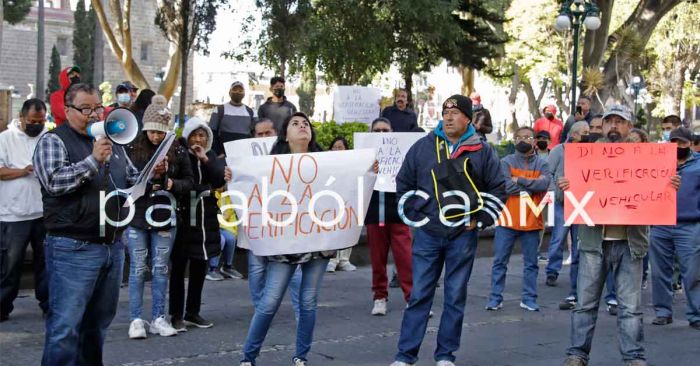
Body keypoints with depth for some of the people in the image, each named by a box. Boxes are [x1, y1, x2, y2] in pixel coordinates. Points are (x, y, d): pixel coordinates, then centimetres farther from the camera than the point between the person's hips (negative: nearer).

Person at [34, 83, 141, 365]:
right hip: (73, 248, -7)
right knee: (65, 327, -8)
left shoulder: (112, 142, 17)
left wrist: (151, 173, 6)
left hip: (114, 246, 7)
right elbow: (54, 182, -19)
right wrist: (93, 160, -23)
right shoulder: (53, 141, -3)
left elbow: (130, 181, 25)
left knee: (98, 323, 15)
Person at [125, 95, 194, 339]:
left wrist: (172, 184, -12)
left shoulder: (178, 152, 0)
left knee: (161, 269, 9)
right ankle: (136, 319, 11)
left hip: (164, 218, 2)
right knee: (138, 269, 3)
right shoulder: (133, 150, -5)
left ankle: (158, 318, 17)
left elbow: (189, 181, 7)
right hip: (137, 216, -2)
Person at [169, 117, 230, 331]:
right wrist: (205, 188, -15)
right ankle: (176, 315, 4)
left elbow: (221, 180, -4)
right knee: (179, 267, -1)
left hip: (206, 217, 5)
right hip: (184, 216, -5)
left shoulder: (212, 156, 11)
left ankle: (193, 312, 21)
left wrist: (205, 159, -12)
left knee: (200, 267, 11)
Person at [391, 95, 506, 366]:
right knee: (419, 296, 2)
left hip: (463, 235, 0)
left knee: (455, 298, 6)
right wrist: (413, 217, 3)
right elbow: (404, 183, 10)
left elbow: (498, 190, 6)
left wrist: (480, 220, -2)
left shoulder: (483, 151, 2)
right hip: (427, 233, 0)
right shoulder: (423, 147, 3)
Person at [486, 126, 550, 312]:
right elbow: (505, 186, -15)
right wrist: (532, 187, -12)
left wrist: (520, 180, -15)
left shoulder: (542, 163, 5)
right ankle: (495, 298, 9)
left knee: (531, 263, 8)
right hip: (508, 219, -1)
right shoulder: (507, 162, 1)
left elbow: (544, 183, -14)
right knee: (500, 261, 3)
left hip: (532, 221, 1)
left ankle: (529, 299, 16)